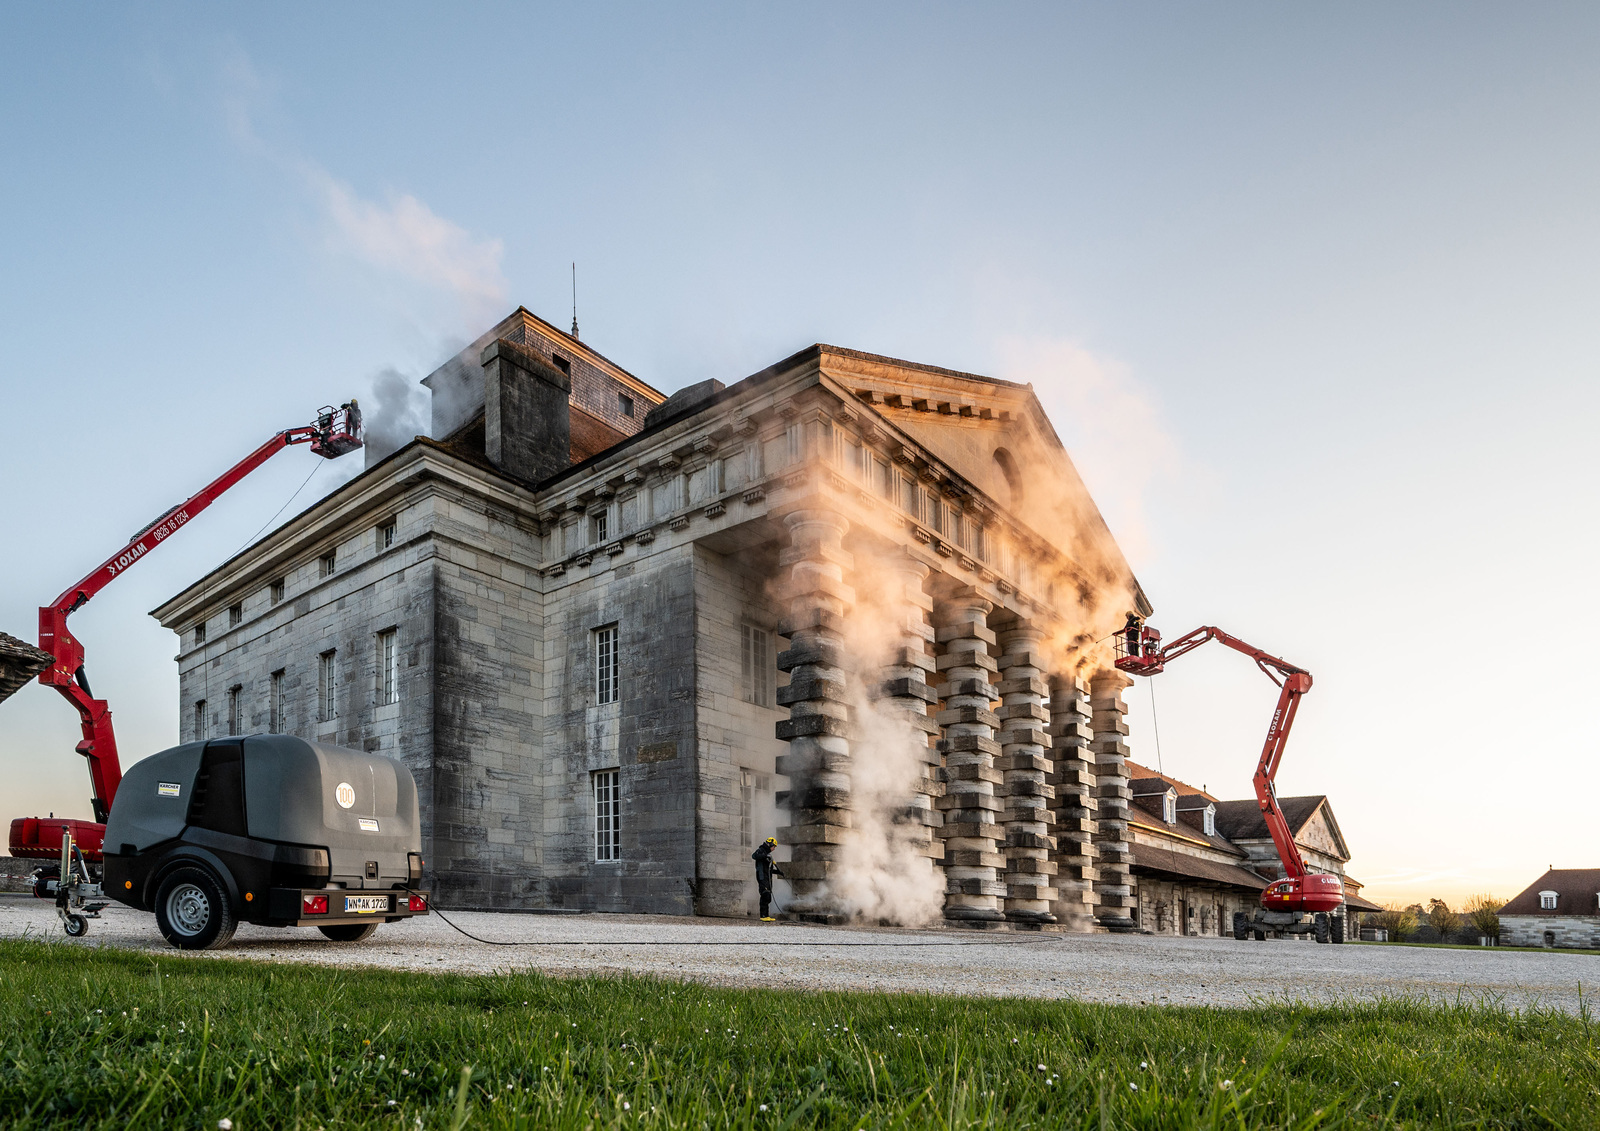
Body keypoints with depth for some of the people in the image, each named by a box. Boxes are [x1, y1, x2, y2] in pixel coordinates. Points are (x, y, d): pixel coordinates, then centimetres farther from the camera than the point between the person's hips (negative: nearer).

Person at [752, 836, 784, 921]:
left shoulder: (768, 854, 24)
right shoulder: (761, 851, -3)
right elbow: (754, 856, -26)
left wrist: (778, 872, 21)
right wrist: (765, 856, -33)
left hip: (768, 879, 9)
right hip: (762, 878, -9)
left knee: (767, 898, 9)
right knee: (765, 896, -17)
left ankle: (766, 916, 12)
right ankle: (764, 916, -20)